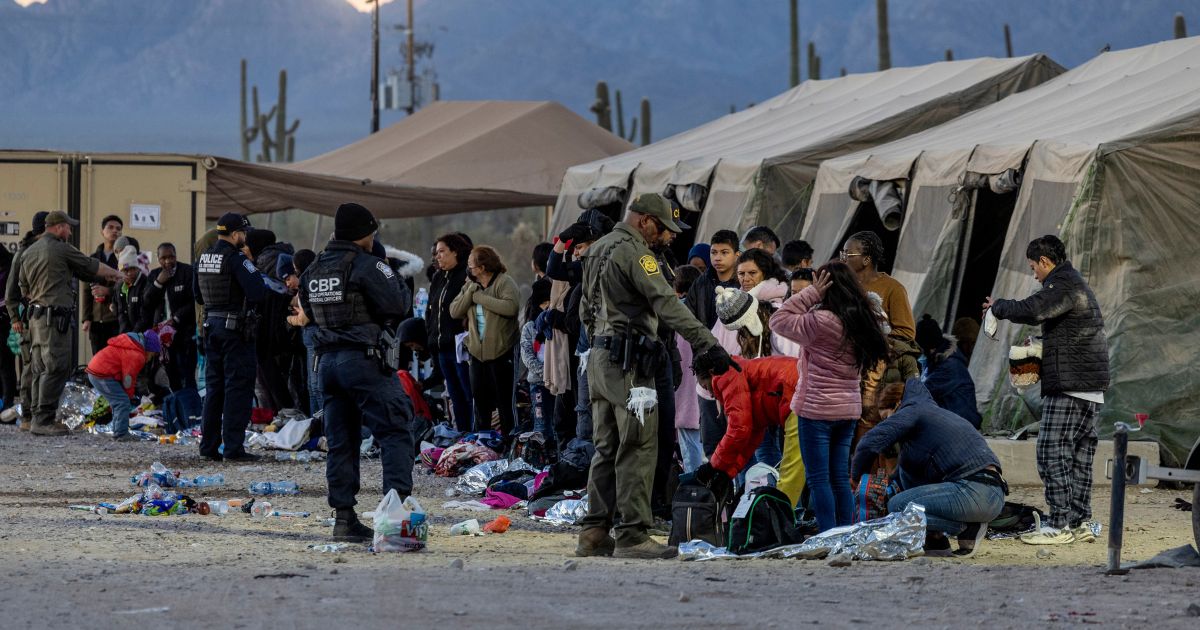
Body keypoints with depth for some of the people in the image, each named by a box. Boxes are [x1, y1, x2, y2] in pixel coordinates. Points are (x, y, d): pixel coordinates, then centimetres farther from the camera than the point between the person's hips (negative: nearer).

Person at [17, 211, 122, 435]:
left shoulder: (28, 253, 15)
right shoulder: (62, 249, -8)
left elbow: (24, 290, 19)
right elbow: (93, 267, 3)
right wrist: (115, 274, 19)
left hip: (36, 315, 9)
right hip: (56, 317, -9)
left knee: (40, 370, 11)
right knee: (56, 368, -9)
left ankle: (39, 418, 11)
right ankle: (43, 420, -13)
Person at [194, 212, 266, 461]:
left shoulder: (203, 258, 9)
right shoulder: (236, 259, -16)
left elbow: (197, 294, 19)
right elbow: (257, 293, -22)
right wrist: (259, 280, -2)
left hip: (212, 325, 8)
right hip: (236, 327, -8)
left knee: (213, 386, 13)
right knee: (238, 386, -3)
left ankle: (209, 446, 14)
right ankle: (233, 446, -5)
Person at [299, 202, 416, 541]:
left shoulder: (313, 271, 12)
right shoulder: (367, 265, -11)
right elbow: (397, 306, -13)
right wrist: (401, 287, 7)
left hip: (328, 360, 7)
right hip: (363, 358, -7)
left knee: (341, 441, 11)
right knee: (395, 430, -4)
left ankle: (343, 517, 10)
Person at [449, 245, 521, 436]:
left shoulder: (504, 282, -9)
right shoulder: (470, 285, 12)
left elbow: (511, 306, -26)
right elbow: (454, 311, 5)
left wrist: (480, 297, -18)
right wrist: (470, 292, -10)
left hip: (501, 350, -6)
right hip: (477, 350, 7)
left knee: (505, 401, -1)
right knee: (480, 399, 12)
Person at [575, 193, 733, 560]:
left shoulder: (598, 250, 18)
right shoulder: (632, 251, -13)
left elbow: (586, 310, 25)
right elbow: (667, 305, -22)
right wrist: (708, 344, -25)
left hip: (600, 359, 10)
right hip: (628, 362, -10)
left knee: (608, 448, 13)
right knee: (638, 450, -9)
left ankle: (594, 534, 13)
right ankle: (633, 536, -11)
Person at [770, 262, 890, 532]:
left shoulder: (821, 321, -16)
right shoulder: (860, 321, 6)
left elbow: (778, 320, -9)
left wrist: (811, 294, -7)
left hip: (817, 409, -7)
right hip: (849, 408, 7)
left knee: (818, 479, -3)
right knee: (840, 478, 11)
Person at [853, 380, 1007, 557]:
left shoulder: (911, 411, 3)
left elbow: (869, 444, -8)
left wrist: (858, 478, 7)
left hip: (974, 494, -10)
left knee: (898, 505, -8)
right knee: (907, 470, 23)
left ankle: (969, 528, -4)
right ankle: (936, 542, 13)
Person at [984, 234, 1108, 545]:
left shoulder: (1064, 284, -11)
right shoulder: (1077, 284, 22)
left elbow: (1030, 311, -27)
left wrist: (998, 306, -9)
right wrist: (1039, 346, 18)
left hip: (1068, 387, -10)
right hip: (1092, 389, 10)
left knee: (1053, 453, -9)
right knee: (1080, 456, 12)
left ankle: (1060, 526, -10)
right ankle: (1081, 522, 14)